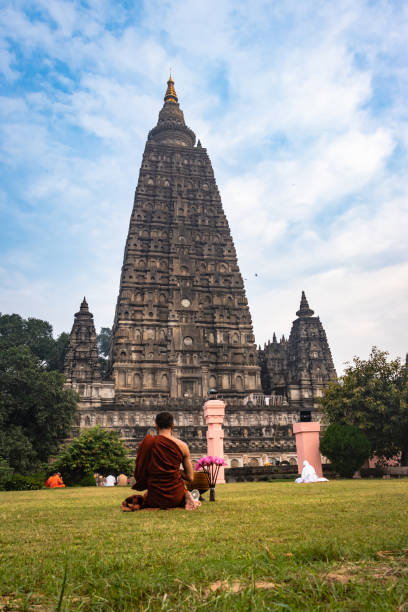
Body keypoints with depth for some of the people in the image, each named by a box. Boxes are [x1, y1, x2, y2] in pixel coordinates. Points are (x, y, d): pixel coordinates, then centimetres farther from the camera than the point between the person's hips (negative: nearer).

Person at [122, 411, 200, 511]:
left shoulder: (147, 443, -8)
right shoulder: (182, 446, -7)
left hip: (155, 499, 1)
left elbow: (138, 474, 0)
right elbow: (190, 477, -1)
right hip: (176, 498, -1)